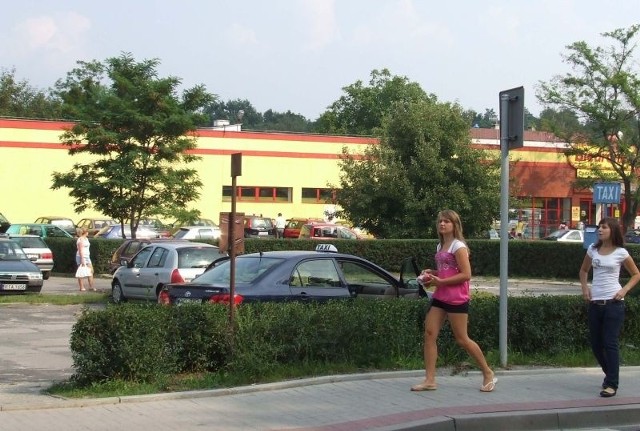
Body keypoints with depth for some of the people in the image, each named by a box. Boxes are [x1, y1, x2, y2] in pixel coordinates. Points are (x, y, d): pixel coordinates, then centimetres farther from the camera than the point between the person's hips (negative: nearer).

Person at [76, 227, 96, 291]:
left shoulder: (86, 239, 18)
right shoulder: (81, 239, -12)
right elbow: (80, 250, -18)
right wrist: (82, 260, -23)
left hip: (87, 257, 10)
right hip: (81, 257, -10)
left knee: (91, 271, 5)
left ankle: (91, 286, 8)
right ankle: (81, 287, -3)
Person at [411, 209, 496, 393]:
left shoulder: (458, 246, -10)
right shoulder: (440, 247, 15)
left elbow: (466, 275, -17)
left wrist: (440, 281, -19)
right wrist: (432, 274, 8)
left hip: (456, 299, -8)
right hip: (440, 297, 8)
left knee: (462, 339, -3)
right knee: (429, 333, -3)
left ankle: (488, 375, 13)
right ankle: (430, 380, -2)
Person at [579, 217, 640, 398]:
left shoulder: (621, 253, -3)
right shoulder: (593, 249, 7)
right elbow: (583, 270, 22)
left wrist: (624, 290, -7)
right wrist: (584, 288, 7)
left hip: (613, 303, -5)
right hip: (595, 302, 5)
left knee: (610, 343, -7)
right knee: (595, 344, 9)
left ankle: (612, 384, -3)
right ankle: (611, 375, 32)